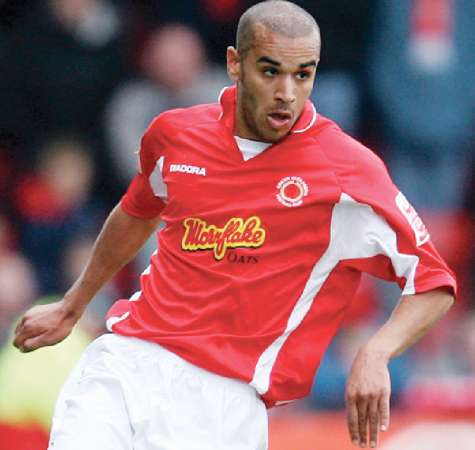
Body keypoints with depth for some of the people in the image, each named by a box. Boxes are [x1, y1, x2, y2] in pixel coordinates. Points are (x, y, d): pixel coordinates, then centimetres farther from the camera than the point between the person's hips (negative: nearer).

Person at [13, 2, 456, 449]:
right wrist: (71, 308, 40)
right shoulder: (175, 132, 9)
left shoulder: (349, 170, -5)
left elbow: (433, 285, -2)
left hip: (226, 394, -2)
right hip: (126, 360, 2)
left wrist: (375, 354, -20)